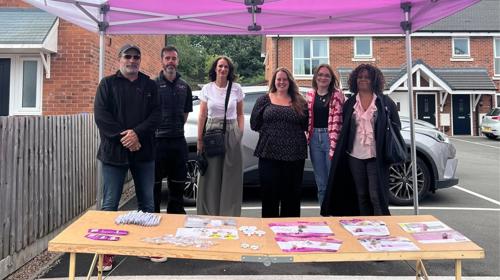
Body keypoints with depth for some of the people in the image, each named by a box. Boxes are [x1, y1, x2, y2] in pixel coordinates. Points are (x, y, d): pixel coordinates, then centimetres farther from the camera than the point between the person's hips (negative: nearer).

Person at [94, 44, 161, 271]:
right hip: (114, 152, -2)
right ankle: (106, 251, 15)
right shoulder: (107, 84, 4)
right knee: (110, 204, 3)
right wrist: (123, 137, -16)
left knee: (147, 203, 11)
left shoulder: (149, 85, 10)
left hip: (143, 152, 2)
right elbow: (101, 115, -7)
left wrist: (137, 133, -16)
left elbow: (156, 114, -1)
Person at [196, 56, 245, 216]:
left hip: (231, 134, 0)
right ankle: (209, 213, 17)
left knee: (230, 178, 3)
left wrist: (240, 134, -1)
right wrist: (199, 139, 0)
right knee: (211, 177, 4)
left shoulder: (236, 89, 3)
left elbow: (240, 114, 10)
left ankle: (230, 215, 15)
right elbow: (202, 116, 4)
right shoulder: (207, 89, 4)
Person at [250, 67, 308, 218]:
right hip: (269, 153, -1)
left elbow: (306, 126, 10)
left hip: (294, 154, 1)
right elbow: (254, 124, 5)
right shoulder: (264, 100, 8)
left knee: (291, 194, 8)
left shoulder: (300, 102, 10)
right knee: (270, 193, 4)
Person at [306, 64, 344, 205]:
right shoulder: (309, 95, 11)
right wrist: (306, 138, 7)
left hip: (330, 137, -4)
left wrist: (334, 146, -18)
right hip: (314, 138, 5)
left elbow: (337, 120, -12)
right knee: (321, 183, 12)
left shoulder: (337, 95, -4)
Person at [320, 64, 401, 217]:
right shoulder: (349, 103, 10)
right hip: (355, 156, 3)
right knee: (361, 195, 10)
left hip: (376, 156, -3)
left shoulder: (385, 101, 2)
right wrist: (339, 152, 5)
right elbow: (344, 130, 12)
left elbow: (396, 126, 5)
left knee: (376, 195, -4)